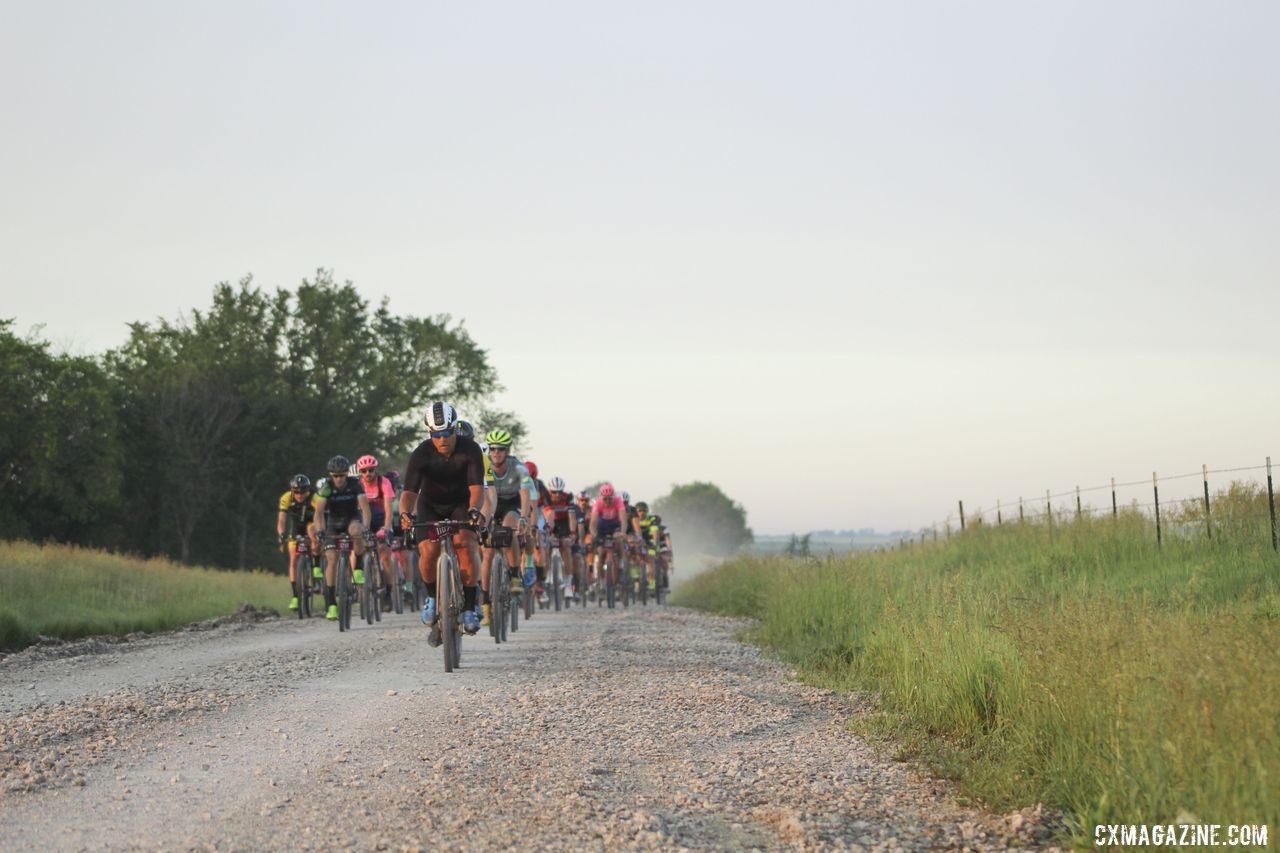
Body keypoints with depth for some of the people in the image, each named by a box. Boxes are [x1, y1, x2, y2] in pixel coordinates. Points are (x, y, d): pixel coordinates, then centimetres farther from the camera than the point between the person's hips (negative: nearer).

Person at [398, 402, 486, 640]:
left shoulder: (470, 450, -23)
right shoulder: (421, 454, -24)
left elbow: (476, 487, -31)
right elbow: (409, 491, -30)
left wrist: (474, 510, -52)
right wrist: (405, 513, -51)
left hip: (461, 504, 0)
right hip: (430, 506, 0)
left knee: (466, 545, -27)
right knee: (428, 552, -24)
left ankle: (469, 608, -18)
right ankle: (432, 597, 5)